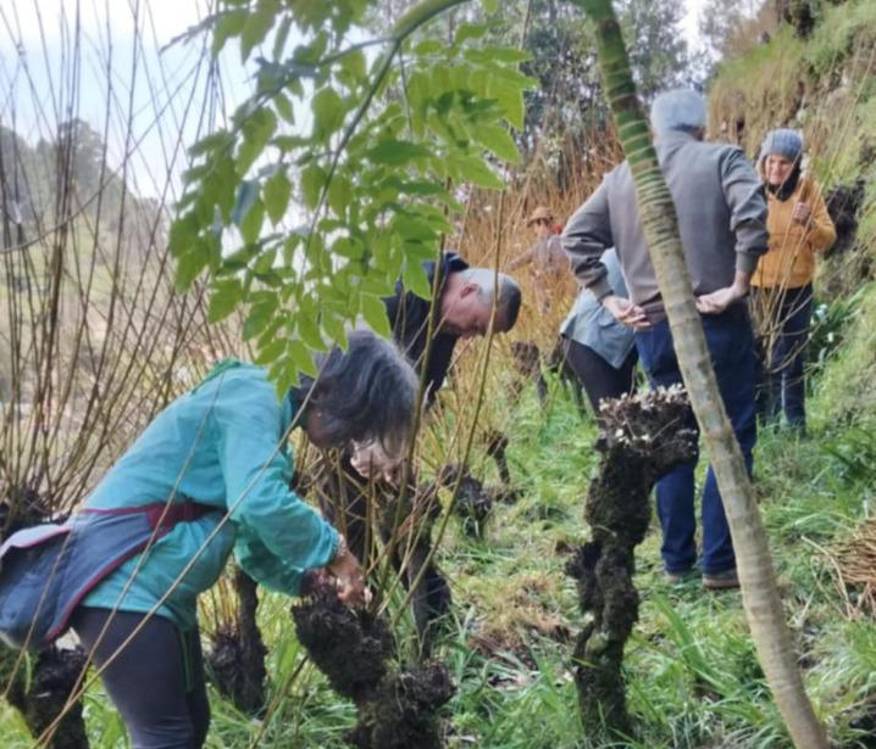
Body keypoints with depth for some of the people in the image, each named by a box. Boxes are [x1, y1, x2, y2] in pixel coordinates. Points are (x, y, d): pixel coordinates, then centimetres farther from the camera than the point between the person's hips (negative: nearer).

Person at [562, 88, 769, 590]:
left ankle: (677, 559, 21)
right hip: (715, 322, -4)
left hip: (653, 327, 4)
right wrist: (738, 285, -14)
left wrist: (608, 299, 6)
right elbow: (751, 215, -19)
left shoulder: (623, 176, 12)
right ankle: (721, 562, 4)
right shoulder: (721, 159, 0)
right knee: (732, 439, 5)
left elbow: (576, 236, 8)